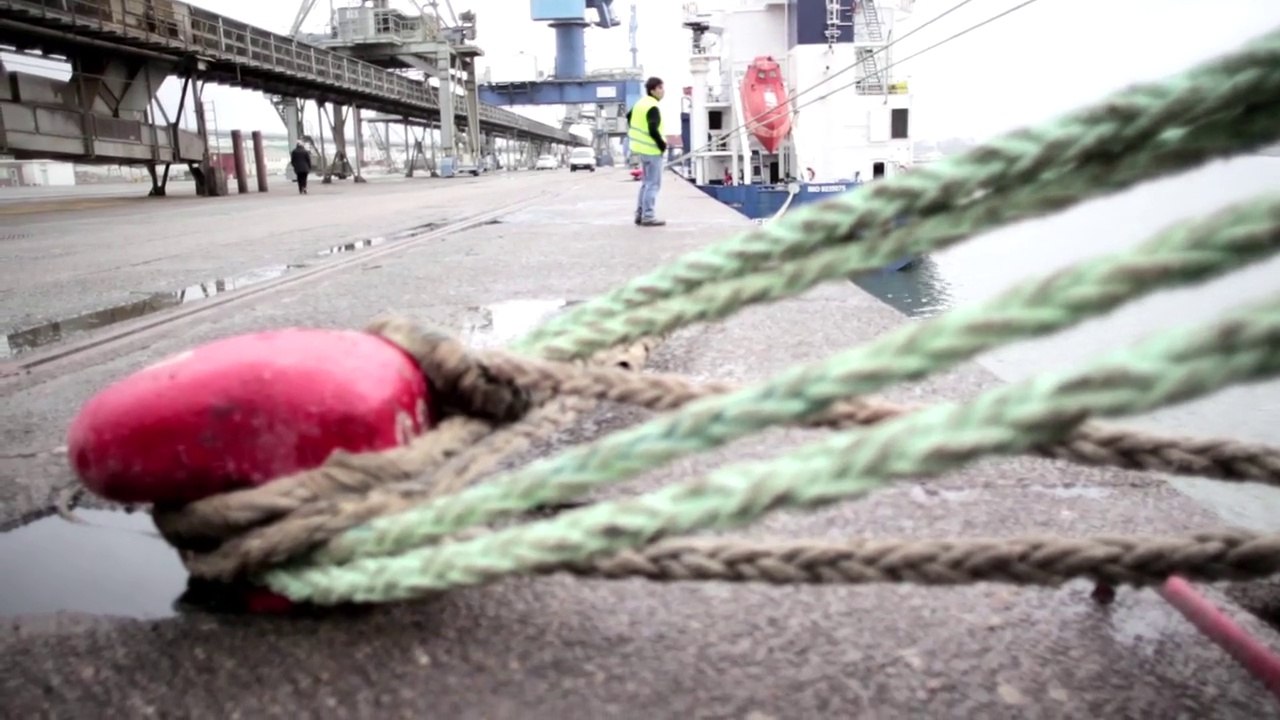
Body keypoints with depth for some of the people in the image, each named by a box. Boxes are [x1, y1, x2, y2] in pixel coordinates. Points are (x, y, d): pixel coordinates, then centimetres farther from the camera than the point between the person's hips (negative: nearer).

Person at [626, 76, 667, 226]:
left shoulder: (640, 103, 9)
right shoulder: (653, 108, -19)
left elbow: (629, 117, 22)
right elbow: (653, 131, -26)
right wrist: (663, 145, -13)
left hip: (642, 147, 10)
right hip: (652, 150, -10)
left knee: (646, 182, 18)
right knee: (653, 184, -3)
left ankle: (640, 214, 21)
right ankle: (647, 216, -3)